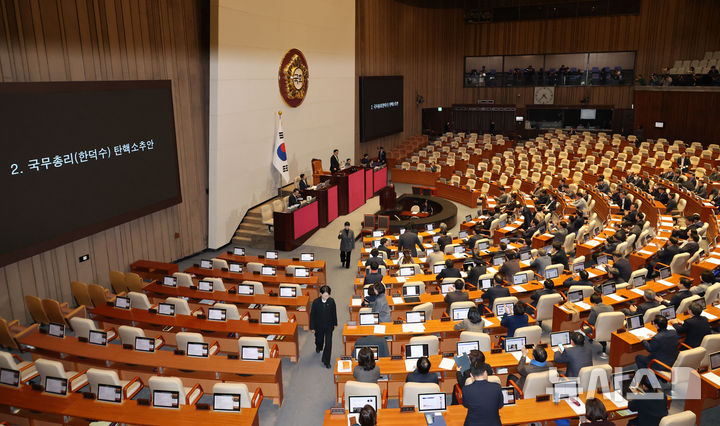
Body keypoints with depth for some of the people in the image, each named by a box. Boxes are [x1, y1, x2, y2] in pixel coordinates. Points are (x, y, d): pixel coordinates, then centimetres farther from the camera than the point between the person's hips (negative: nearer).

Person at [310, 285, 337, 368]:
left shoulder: (331, 301, -14)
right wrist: (312, 327, -6)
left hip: (329, 326, 0)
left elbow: (334, 313, 1)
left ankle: (326, 361, 12)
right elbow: (312, 315, -9)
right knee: (319, 339, 23)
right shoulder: (316, 302, -18)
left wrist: (335, 323, 9)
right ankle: (318, 347, 59)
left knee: (328, 343, -2)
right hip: (319, 326, 0)